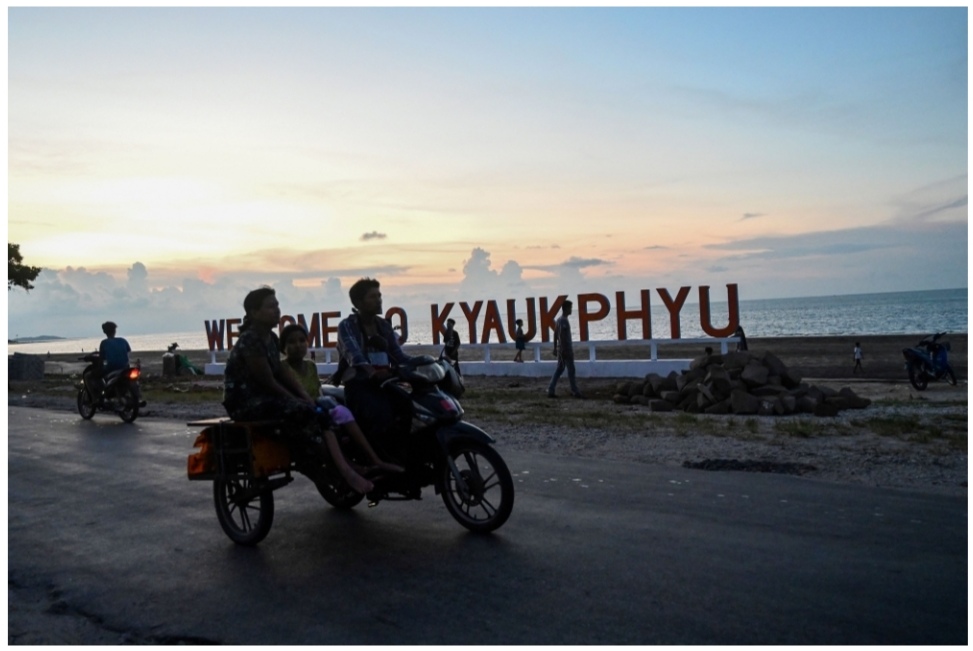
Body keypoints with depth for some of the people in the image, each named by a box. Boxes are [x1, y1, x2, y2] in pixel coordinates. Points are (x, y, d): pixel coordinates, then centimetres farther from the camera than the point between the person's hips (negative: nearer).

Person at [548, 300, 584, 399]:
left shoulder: (559, 320, 13)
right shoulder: (564, 321, -17)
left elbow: (555, 335, 16)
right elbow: (562, 336, -22)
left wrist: (555, 348, 20)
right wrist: (567, 350, -23)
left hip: (560, 349, 10)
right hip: (566, 349, -10)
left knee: (560, 369, 10)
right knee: (571, 370, -2)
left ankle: (550, 391, 8)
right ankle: (575, 392, 4)